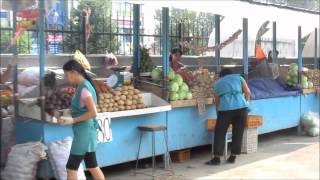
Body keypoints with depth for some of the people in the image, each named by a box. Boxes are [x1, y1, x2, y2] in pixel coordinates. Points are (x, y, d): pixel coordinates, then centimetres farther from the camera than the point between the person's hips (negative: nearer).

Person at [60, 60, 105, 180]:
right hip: (86, 131, 10)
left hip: (84, 132, -10)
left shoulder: (84, 88, -18)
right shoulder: (82, 86, 11)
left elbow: (93, 113, -23)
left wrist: (72, 120, -19)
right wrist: (69, 117, 4)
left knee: (71, 168, -2)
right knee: (93, 167, 15)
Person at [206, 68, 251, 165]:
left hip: (225, 109, -1)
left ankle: (216, 158, 4)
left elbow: (217, 100, 24)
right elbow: (247, 92, 11)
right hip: (241, 107, 1)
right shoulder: (238, 77, 21)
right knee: (238, 133, 10)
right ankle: (233, 157, 14)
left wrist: (218, 111, 35)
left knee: (220, 133, 5)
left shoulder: (217, 83, 23)